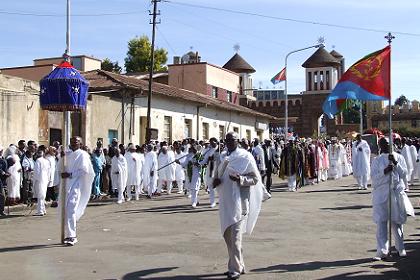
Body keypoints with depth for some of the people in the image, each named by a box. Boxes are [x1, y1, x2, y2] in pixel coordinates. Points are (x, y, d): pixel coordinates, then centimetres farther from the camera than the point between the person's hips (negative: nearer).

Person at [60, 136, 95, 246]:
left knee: (71, 210, -16)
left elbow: (84, 170, -10)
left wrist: (70, 174, -14)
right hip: (66, 185, 7)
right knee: (64, 211, 9)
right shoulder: (67, 154, 17)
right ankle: (68, 234, 22)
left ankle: (71, 236, -16)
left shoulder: (82, 155, -2)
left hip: (76, 185, -7)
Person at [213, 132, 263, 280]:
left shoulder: (245, 157, -7)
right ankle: (237, 265, 27)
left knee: (235, 236, -9)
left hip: (239, 201, -7)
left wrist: (240, 179, -23)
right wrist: (215, 180, -3)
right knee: (227, 234, 13)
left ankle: (236, 268, 1)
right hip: (225, 201, 7)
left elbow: (255, 178, -6)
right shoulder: (223, 157, 11)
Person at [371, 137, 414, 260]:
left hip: (396, 192, 1)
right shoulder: (376, 160, 5)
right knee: (381, 221, -7)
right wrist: (385, 171, -19)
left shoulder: (399, 157, 8)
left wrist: (395, 163, -13)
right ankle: (382, 250, -6)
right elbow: (374, 178, -3)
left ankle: (400, 248, 26)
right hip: (381, 193, -1)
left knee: (397, 222, 10)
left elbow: (404, 173, -1)